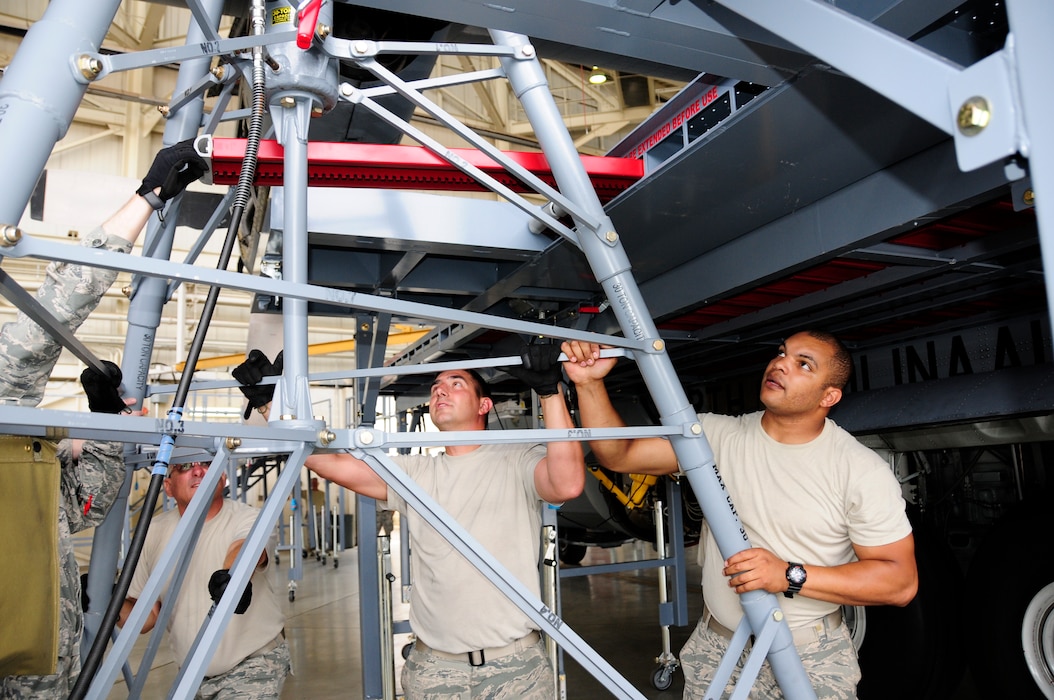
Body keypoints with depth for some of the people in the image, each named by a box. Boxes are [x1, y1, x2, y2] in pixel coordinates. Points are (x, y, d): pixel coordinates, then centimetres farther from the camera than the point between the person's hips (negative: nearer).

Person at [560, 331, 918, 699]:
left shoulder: (864, 471, -14)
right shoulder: (718, 434, -7)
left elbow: (901, 581, -13)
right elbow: (618, 455, -10)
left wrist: (790, 576, -25)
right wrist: (589, 383, -26)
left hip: (812, 657, -2)